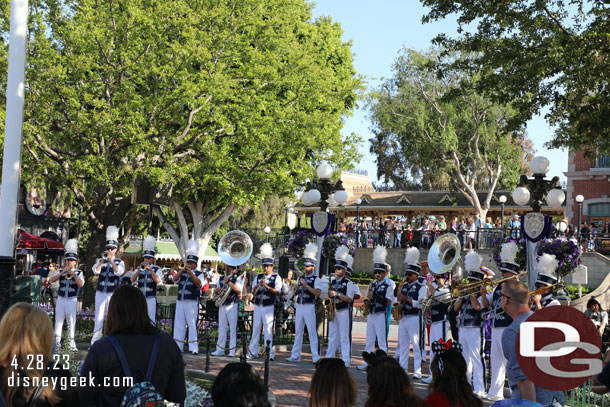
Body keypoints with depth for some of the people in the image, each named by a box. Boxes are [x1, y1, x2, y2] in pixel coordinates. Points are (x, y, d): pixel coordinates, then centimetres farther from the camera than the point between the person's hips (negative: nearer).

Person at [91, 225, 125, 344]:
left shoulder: (120, 262, 6)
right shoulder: (100, 261, 10)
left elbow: (119, 272, -14)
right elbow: (96, 271, -9)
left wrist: (111, 260, -20)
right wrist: (103, 260, -18)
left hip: (113, 294, -1)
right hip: (100, 293, 1)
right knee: (98, 318, 3)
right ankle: (94, 342, 9)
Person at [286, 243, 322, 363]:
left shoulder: (316, 279, -3)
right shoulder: (300, 278, 16)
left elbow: (318, 293, -18)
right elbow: (295, 293, 17)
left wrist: (305, 285, -18)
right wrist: (298, 286, -4)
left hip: (310, 307, -6)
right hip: (299, 307, 6)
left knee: (312, 332, -6)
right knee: (298, 331, 10)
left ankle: (316, 357, -2)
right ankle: (295, 355, 16)